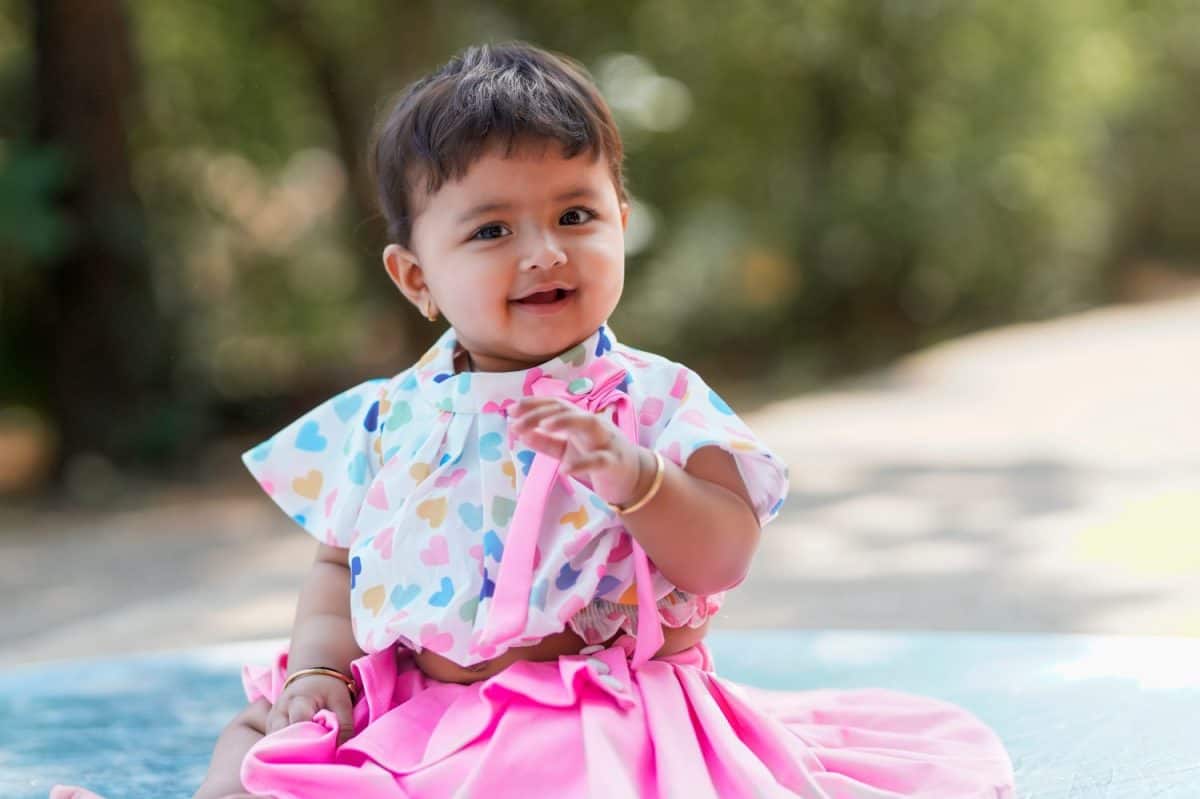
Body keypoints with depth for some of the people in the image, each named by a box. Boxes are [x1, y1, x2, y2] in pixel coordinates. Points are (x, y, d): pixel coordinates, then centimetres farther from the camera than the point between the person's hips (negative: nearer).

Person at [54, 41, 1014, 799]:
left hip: (604, 717, -4)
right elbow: (339, 566, 18)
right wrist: (316, 671, -1)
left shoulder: (653, 400, -1)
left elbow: (723, 556, -8)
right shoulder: (388, 419, 8)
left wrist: (634, 477, -25)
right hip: (412, 710, 4)